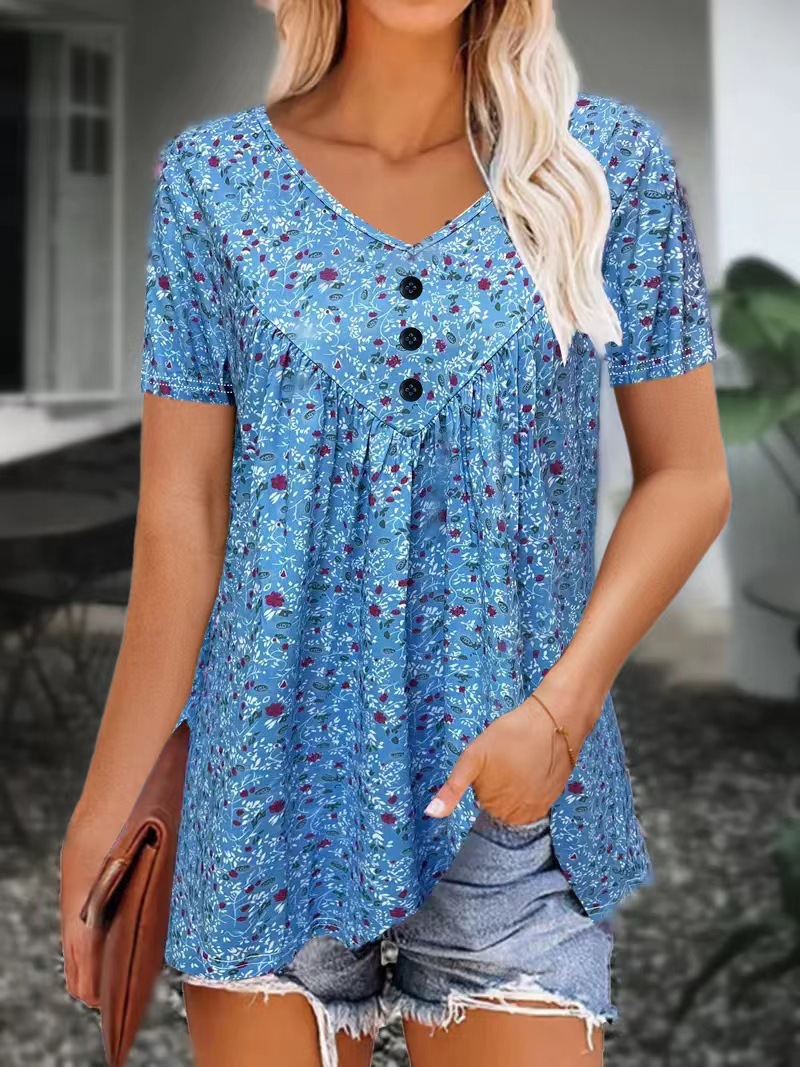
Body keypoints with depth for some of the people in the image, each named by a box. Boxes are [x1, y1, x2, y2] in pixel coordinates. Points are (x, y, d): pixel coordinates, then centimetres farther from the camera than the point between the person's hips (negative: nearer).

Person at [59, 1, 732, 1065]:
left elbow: (687, 475, 1)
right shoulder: (212, 177, 0)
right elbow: (181, 517, -2)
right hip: (273, 782, 1)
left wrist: (562, 705, -12)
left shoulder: (610, 161, -1)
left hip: (509, 793, 0)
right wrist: (103, 812, -2)